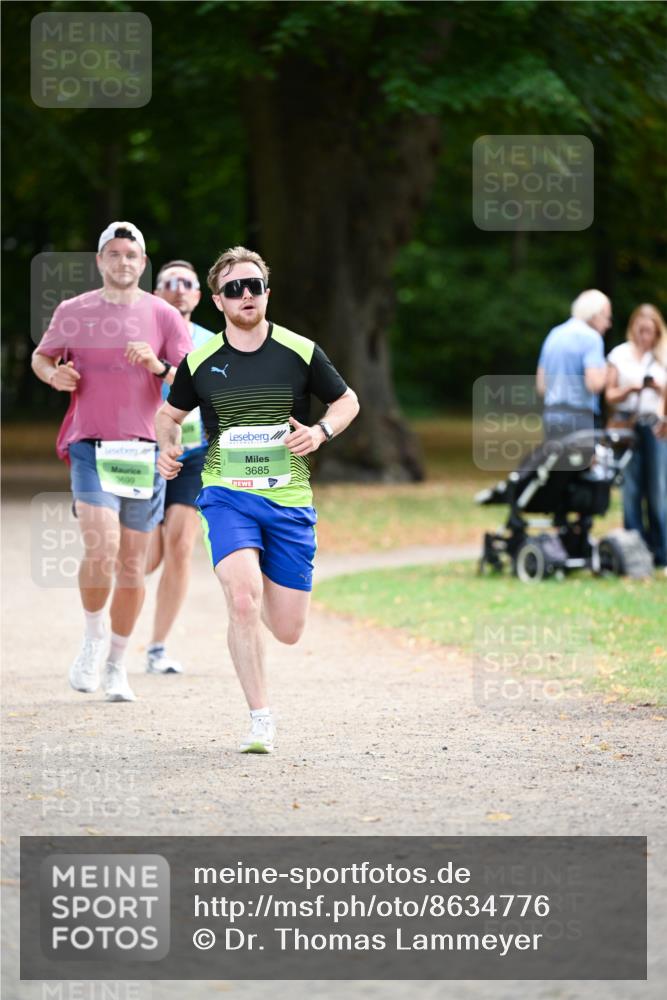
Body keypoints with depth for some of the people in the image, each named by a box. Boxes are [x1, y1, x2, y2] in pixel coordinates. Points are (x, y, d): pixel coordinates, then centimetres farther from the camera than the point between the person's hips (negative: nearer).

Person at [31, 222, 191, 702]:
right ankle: (94, 637, 5)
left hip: (144, 450, 1)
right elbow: (41, 356, 20)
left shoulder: (164, 316, 3)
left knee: (132, 566, 6)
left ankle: (117, 664, 21)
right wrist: (54, 374, -3)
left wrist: (158, 367, -18)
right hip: (90, 446, -1)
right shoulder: (73, 312, 4)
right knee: (101, 550, -20)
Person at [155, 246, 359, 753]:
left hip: (289, 499, 1)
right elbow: (170, 414, 19)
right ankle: (261, 719, -15)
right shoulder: (200, 361, 2)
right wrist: (168, 447, -3)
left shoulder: (300, 351, 1)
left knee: (288, 631, 2)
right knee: (243, 600, -25)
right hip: (226, 495, -1)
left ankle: (258, 587, 39)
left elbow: (347, 401, 13)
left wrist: (320, 431, -8)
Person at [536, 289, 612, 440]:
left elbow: (541, 386, 18)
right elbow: (594, 384, -18)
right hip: (580, 416, -8)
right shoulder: (591, 337, -8)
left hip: (550, 414, 8)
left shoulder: (554, 335, 16)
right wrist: (605, 372, 1)